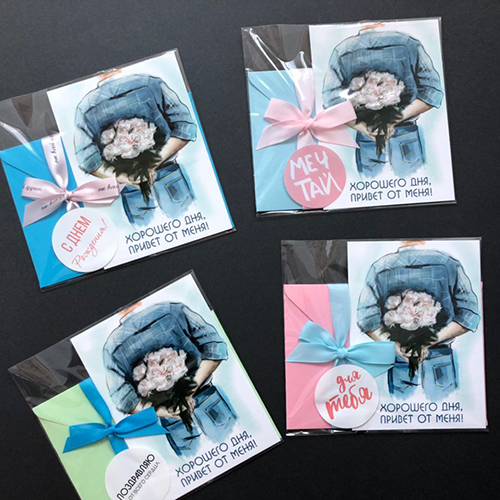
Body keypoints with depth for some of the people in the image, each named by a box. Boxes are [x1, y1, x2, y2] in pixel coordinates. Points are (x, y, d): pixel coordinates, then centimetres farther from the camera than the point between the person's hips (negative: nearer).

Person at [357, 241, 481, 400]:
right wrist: (431, 341, -15)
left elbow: (367, 318, -12)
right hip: (441, 361, 0)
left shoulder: (379, 268, -5)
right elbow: (468, 315, -9)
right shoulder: (448, 263, -6)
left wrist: (396, 346, -15)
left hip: (398, 362, 1)